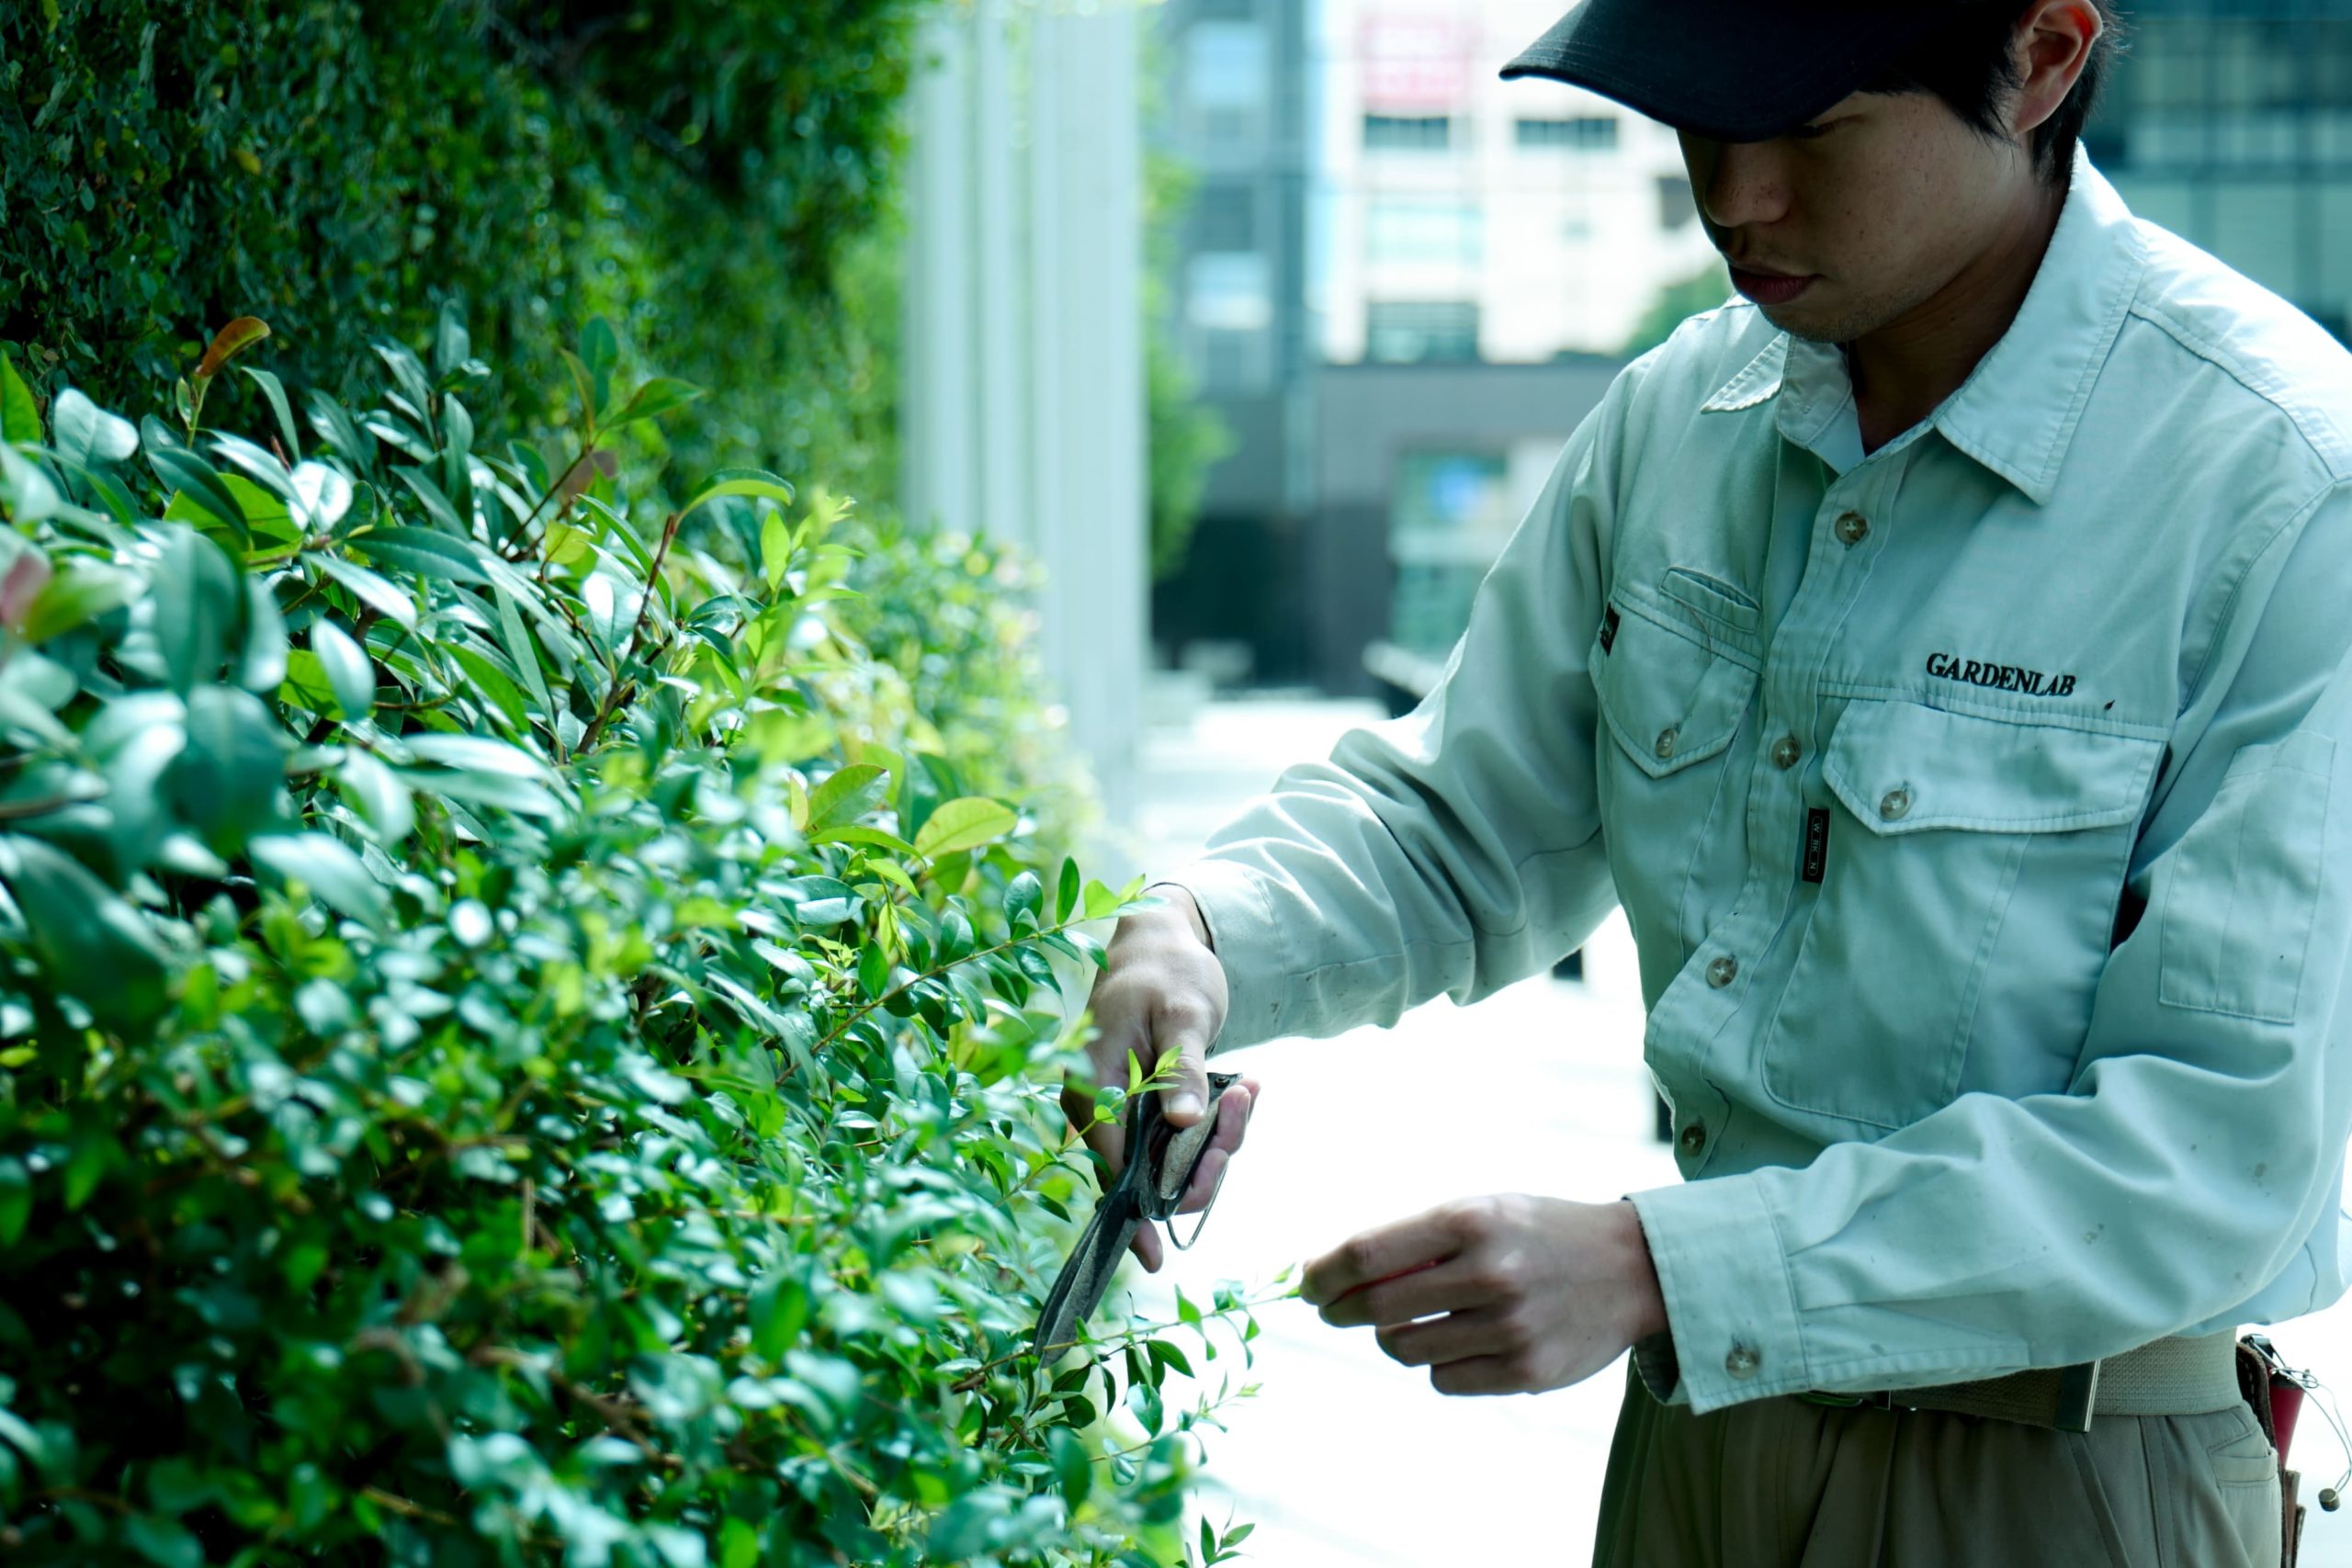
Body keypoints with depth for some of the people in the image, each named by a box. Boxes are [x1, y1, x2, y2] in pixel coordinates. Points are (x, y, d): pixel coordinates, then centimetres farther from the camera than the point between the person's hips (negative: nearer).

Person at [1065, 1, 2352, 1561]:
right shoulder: (1680, 415, 0)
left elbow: (2226, 1147, -23)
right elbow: (1460, 814, 13)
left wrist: (1661, 1267, -28)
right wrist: (1203, 935, -9)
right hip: (1700, 1415, 6)